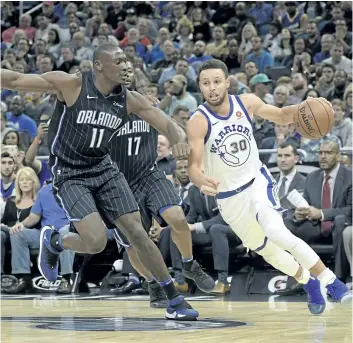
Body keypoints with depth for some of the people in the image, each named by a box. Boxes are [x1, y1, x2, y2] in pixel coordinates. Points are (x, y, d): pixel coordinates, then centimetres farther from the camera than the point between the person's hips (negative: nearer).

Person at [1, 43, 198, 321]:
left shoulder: (129, 100, -4)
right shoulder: (71, 84, -17)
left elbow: (166, 123, 1)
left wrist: (178, 141, -21)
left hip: (104, 168, 5)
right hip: (69, 175, -5)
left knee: (137, 233, -1)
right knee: (96, 241, -20)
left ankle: (174, 300, 8)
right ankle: (52, 242, 13)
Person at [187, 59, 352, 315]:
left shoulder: (247, 103, -11)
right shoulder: (198, 121, -22)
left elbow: (282, 116, 7)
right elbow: (193, 166, -29)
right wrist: (202, 183, -53)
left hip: (258, 181, 0)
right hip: (228, 197, 0)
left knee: (277, 232, -28)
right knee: (266, 250, 14)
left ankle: (330, 281, -17)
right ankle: (307, 280, 42)